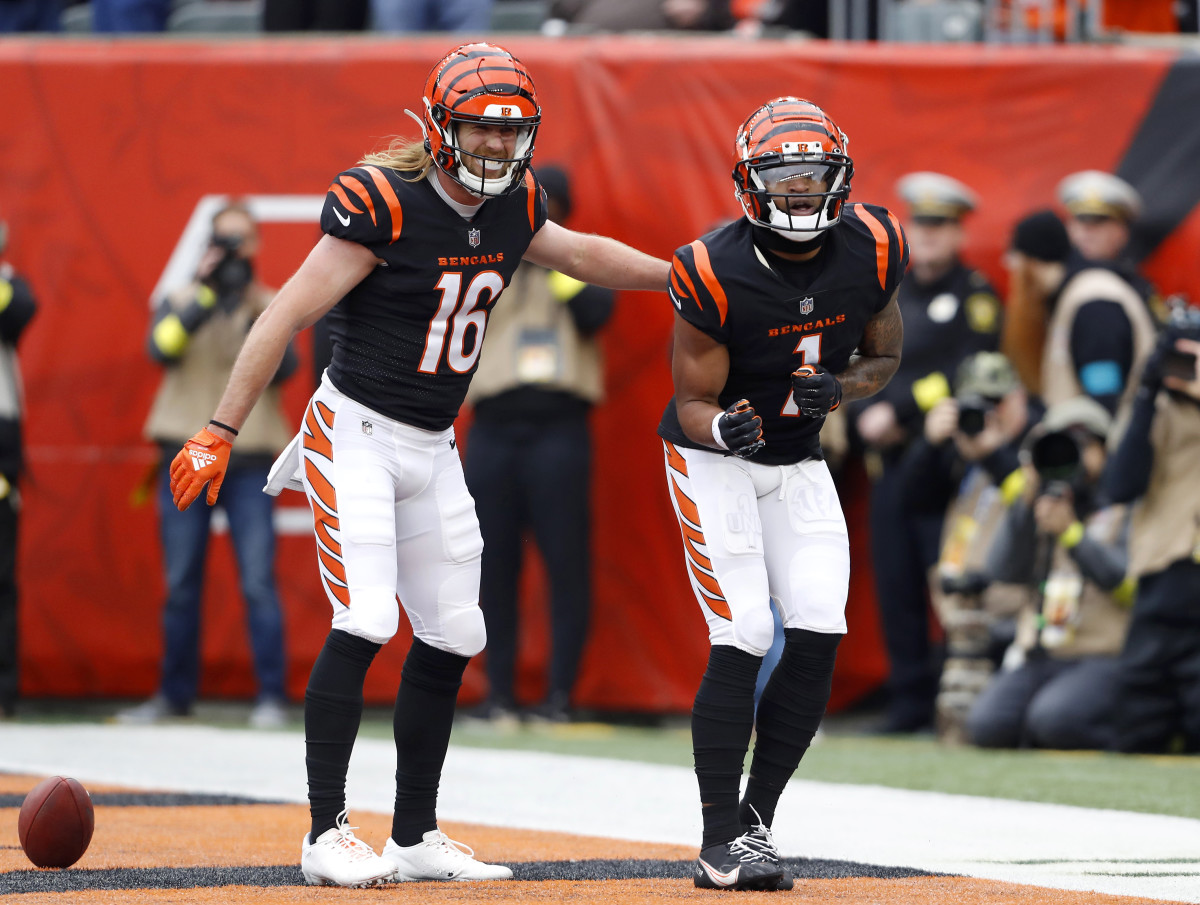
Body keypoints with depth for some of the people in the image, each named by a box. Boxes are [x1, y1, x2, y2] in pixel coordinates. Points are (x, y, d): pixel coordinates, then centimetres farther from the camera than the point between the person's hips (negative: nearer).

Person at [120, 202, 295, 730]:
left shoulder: (271, 305, 8)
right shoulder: (179, 301, 9)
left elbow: (283, 368, -7)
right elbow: (161, 347, -10)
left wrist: (258, 317, -20)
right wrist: (204, 292, -16)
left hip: (249, 461, -1)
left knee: (258, 582, -9)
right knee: (181, 584, 5)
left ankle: (271, 696, -7)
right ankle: (175, 693, 14)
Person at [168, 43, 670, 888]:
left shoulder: (511, 207, 2)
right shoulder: (384, 206, -19)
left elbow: (580, 254, 24)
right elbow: (289, 314, -18)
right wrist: (221, 431, -20)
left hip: (432, 449, 8)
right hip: (355, 434, -8)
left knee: (451, 638, 8)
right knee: (365, 624, -17)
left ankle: (416, 837, 18)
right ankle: (327, 834, -11)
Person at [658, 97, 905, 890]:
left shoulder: (871, 252, -12)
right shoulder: (717, 274, -25)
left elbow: (884, 356, 4)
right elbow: (692, 401, -17)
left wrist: (837, 389, -18)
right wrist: (721, 427, -40)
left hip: (798, 463, 5)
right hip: (712, 460, -5)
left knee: (818, 636, -7)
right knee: (744, 640, -14)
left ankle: (756, 818, 6)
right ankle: (722, 843, -7)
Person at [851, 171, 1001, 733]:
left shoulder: (975, 296, 0)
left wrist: (898, 410, -13)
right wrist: (867, 416, -5)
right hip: (889, 460, 6)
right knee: (895, 585, 4)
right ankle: (909, 702, 9)